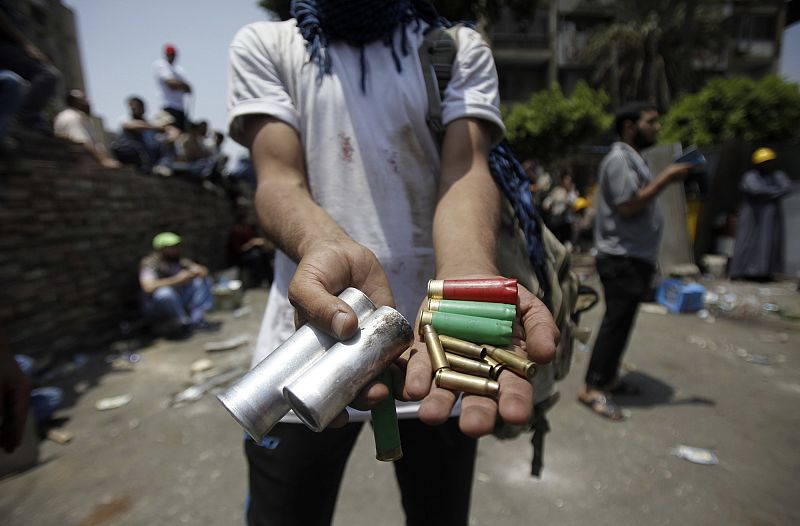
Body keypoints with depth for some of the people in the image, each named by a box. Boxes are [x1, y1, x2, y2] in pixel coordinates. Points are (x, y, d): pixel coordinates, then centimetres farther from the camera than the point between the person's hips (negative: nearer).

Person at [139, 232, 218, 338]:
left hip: (179, 303, 6)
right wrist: (177, 279, -30)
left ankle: (197, 320, -13)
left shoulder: (179, 260, 1)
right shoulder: (149, 263, -16)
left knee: (202, 281, -5)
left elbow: (204, 271, 4)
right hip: (157, 307, -6)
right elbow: (148, 287, -33)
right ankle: (185, 325, -15)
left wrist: (197, 271, -20)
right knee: (165, 292, -36)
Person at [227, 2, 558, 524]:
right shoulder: (264, 44, 10)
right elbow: (279, 178, -5)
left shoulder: (461, 49, 11)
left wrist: (466, 277, -29)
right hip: (313, 330, 0)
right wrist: (328, 248, -28)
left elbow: (466, 168, -6)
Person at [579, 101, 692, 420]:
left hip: (634, 257, 10)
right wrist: (665, 179, -15)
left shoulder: (633, 159, 21)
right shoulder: (619, 159, -11)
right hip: (623, 258, -10)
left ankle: (608, 377, 25)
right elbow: (627, 206, -20)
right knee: (616, 321, -9)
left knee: (621, 320, 14)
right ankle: (592, 388, -1)